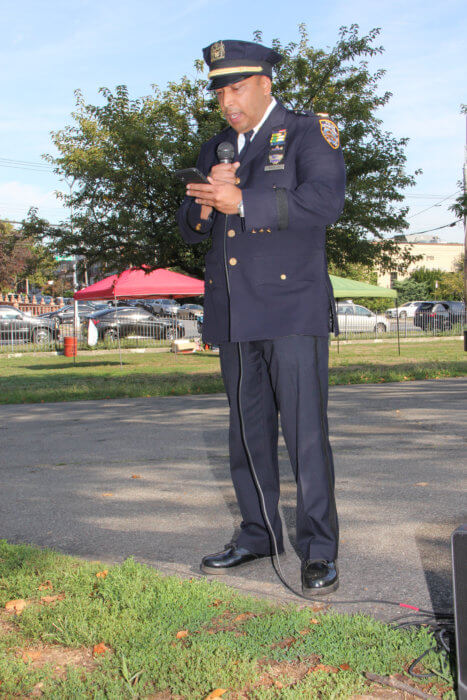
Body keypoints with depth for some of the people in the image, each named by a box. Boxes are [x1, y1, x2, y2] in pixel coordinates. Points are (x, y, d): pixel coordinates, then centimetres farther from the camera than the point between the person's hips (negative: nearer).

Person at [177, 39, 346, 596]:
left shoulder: (309, 133, 1)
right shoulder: (216, 150, 19)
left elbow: (325, 200, -17)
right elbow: (190, 228, 15)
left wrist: (241, 202, -19)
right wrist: (208, 200, -8)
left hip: (291, 307, -6)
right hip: (233, 316, 6)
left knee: (305, 431, -6)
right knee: (248, 432, 10)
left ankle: (319, 551, 2)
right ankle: (259, 535, 22)